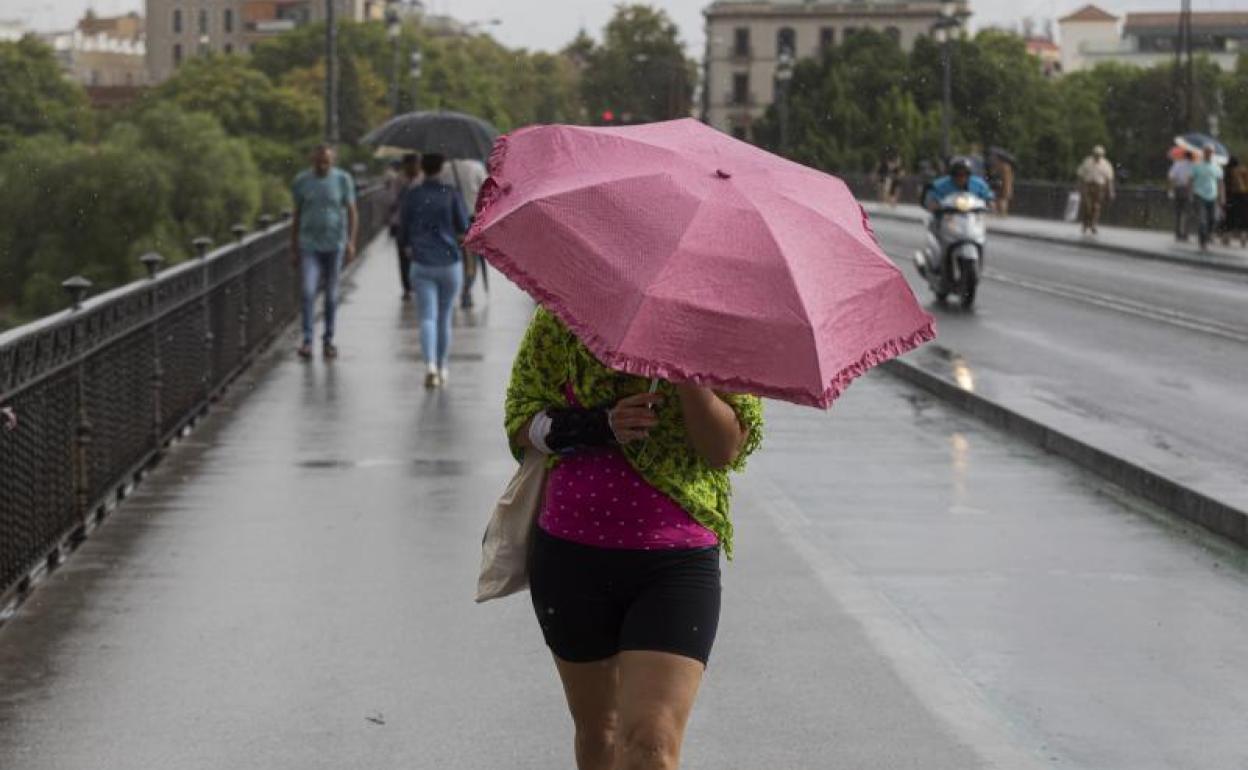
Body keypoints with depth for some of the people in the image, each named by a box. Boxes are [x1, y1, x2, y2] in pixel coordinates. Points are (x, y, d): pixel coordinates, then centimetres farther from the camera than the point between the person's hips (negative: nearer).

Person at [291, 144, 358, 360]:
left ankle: (328, 340, 19)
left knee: (331, 294, 6)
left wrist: (351, 242, -15)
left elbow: (352, 213, -3)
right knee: (308, 292, -13)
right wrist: (293, 248, 7)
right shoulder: (301, 181, -1)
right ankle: (307, 341, -12)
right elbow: (297, 215, 6)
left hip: (335, 244, 0)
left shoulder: (343, 180, -5)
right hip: (309, 245, 0)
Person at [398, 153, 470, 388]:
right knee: (444, 317, 14)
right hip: (450, 263, 0)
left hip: (422, 265, 0)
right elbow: (464, 227, -3)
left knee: (428, 317, -4)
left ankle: (430, 365, -24)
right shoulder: (451, 193, -4)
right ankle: (442, 368, 24)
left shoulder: (412, 195, -1)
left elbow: (403, 229, 4)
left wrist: (409, 246, 25)